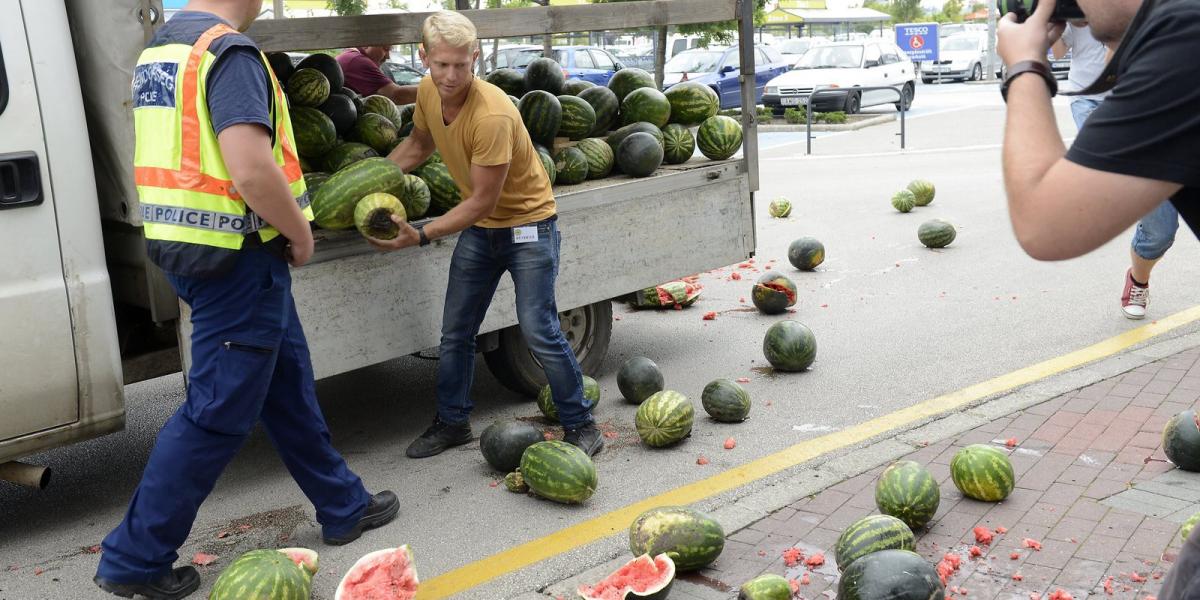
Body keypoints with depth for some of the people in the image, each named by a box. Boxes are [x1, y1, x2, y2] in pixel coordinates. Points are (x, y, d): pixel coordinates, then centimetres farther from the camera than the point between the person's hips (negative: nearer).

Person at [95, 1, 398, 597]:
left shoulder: (160, 48, 13)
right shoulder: (231, 53, -17)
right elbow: (252, 170, -28)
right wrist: (300, 233, -11)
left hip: (186, 249, 10)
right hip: (238, 257, -10)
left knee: (288, 385, 19)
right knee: (218, 412, 1)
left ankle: (344, 507, 33)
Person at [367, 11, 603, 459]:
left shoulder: (492, 115, -31)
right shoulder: (428, 92, -7)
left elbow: (482, 201, -26)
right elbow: (419, 144, 15)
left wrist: (421, 236, -27)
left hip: (527, 222, -7)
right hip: (478, 226, 7)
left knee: (538, 330, -10)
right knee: (455, 333, 10)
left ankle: (580, 425, 6)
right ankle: (452, 422, 27)